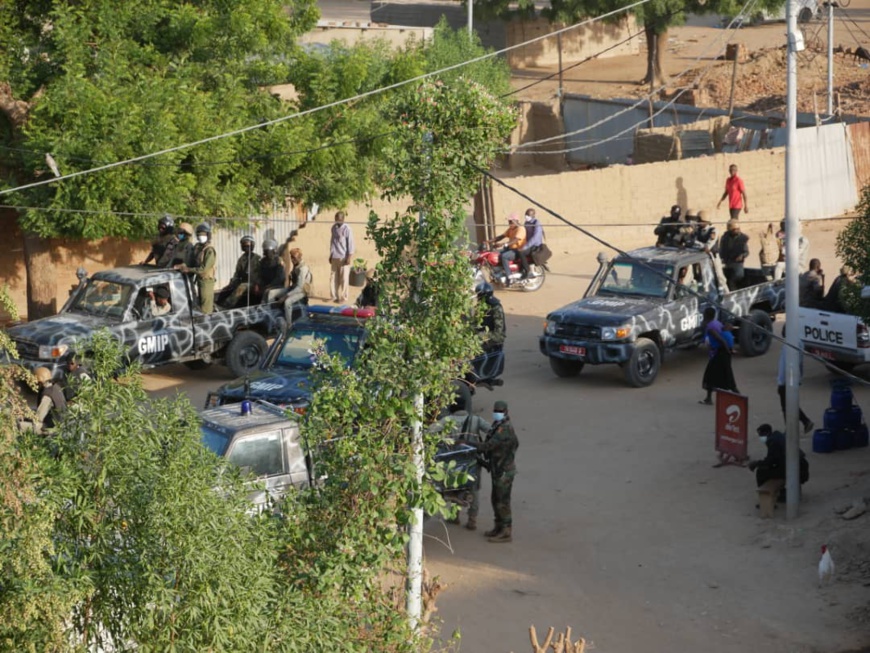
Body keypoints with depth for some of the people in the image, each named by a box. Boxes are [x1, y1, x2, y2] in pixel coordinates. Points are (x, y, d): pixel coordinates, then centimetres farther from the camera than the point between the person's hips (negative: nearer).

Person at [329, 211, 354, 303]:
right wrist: (331, 255, 15)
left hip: (343, 257, -6)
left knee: (344, 279, -2)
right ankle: (334, 296, 13)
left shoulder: (347, 229, -9)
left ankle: (343, 297, 4)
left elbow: (350, 244, -10)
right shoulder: (334, 227, 10)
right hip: (335, 257, 6)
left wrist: (349, 257, -13)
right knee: (333, 277, 5)